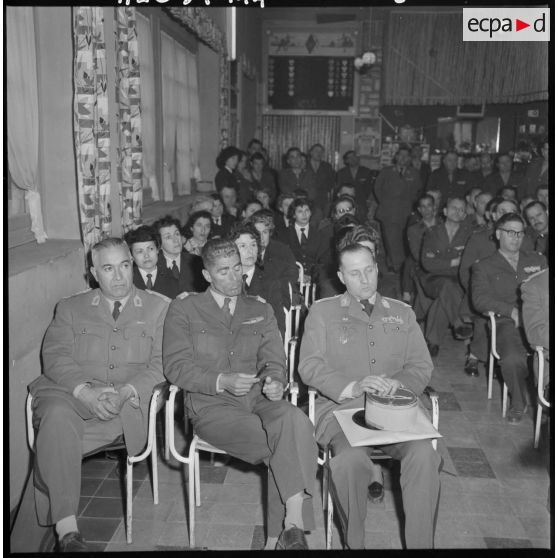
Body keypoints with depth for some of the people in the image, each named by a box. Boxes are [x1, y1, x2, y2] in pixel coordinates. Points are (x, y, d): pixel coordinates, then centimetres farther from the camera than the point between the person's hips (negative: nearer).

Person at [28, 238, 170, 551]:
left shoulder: (159, 307, 12)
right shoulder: (71, 308, 18)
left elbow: (162, 363, 2)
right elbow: (55, 356, 5)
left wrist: (125, 392, -16)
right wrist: (85, 391, -15)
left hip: (129, 400, -1)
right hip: (73, 393, 1)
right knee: (57, 416, -33)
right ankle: (66, 530, -30)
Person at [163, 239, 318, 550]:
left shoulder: (262, 311, 19)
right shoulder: (184, 310, 8)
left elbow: (274, 362, 11)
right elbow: (175, 366, -1)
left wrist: (276, 383, -13)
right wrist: (221, 381, -16)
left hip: (259, 400, 3)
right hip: (212, 406, -3)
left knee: (294, 419, -32)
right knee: (289, 446, -28)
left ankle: (285, 532, -26)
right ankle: (290, 527, -11)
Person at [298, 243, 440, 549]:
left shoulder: (402, 313, 19)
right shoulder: (322, 311, 10)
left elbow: (422, 365, 13)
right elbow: (309, 366, 0)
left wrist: (399, 385, -10)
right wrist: (352, 387, -17)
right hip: (341, 408, -2)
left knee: (423, 454, -28)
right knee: (350, 460, -32)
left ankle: (420, 543, -10)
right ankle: (354, 543, -8)